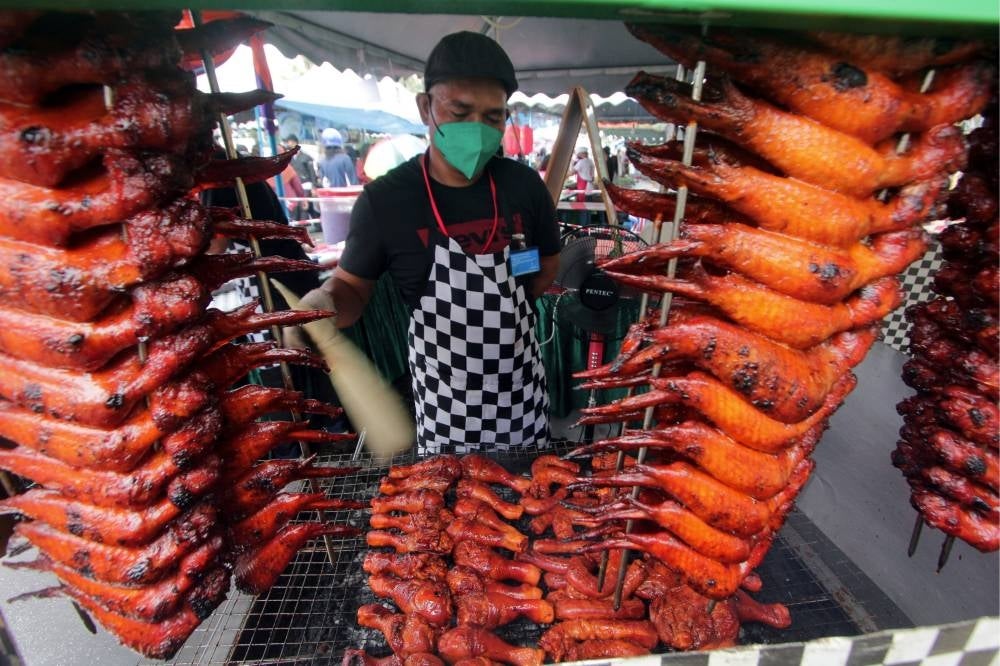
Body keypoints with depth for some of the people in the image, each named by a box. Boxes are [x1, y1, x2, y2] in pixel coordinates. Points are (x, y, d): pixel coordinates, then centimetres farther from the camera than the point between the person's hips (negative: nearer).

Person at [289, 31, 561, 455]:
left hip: (519, 383, 3)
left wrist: (499, 309, -1)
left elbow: (549, 264, 8)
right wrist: (323, 305, -27)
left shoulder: (524, 185, -7)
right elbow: (352, 287, -5)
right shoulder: (384, 200, -16)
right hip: (442, 394, -2)